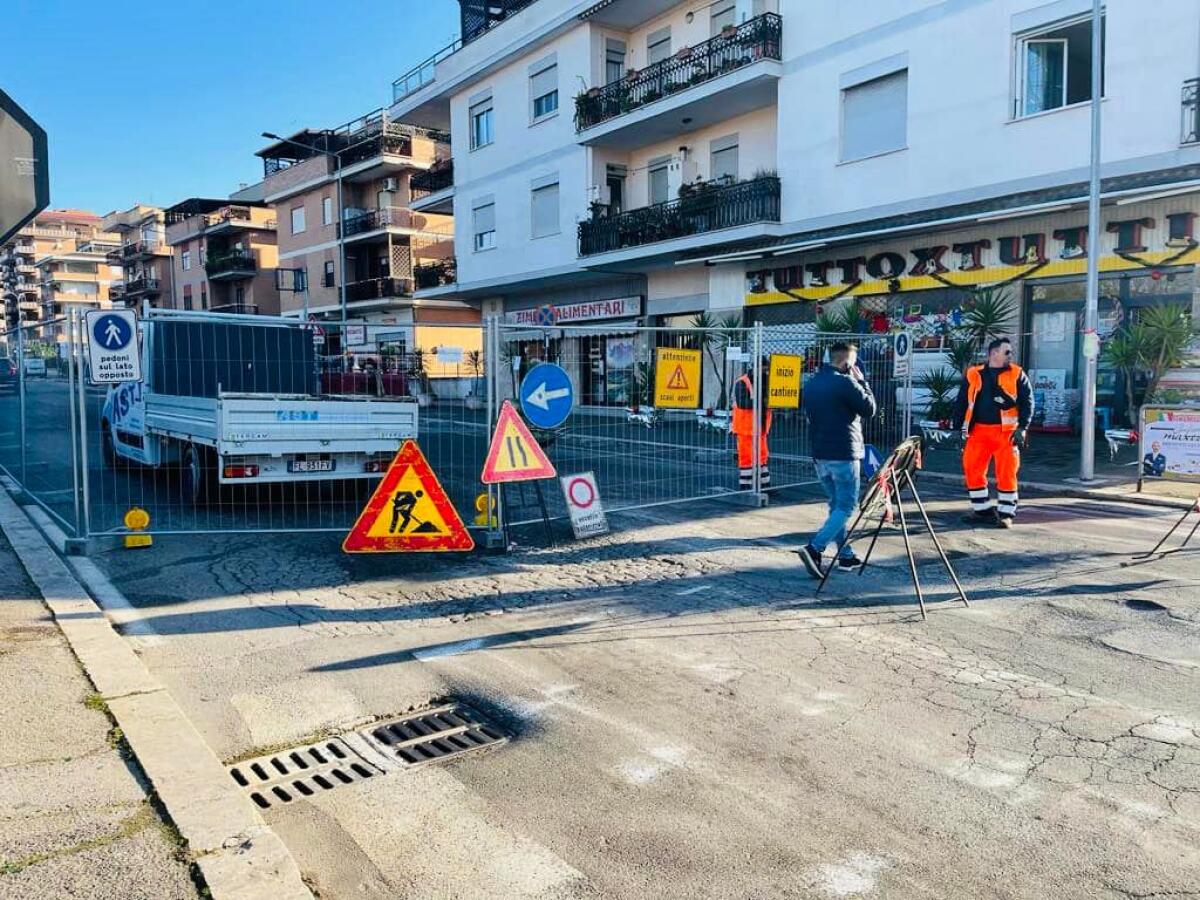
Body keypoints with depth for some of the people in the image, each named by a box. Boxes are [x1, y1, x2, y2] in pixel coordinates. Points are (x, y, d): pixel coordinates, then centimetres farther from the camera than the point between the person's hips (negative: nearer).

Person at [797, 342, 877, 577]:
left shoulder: (811, 384, 10)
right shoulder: (845, 382, -14)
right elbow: (869, 409, -7)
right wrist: (861, 381, 1)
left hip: (820, 454, 8)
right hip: (844, 454, -8)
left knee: (836, 505, 16)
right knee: (846, 507, -2)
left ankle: (846, 556, 20)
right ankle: (814, 549, -16)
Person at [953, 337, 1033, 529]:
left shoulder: (1017, 375, 5)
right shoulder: (973, 374, 8)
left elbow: (1027, 402, 1)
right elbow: (961, 403, 11)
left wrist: (1022, 428, -9)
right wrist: (958, 428, 6)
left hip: (1006, 432, -2)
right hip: (979, 430, 2)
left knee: (1006, 473, -3)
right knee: (972, 469, 1)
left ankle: (1006, 513, 7)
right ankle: (982, 510, 14)